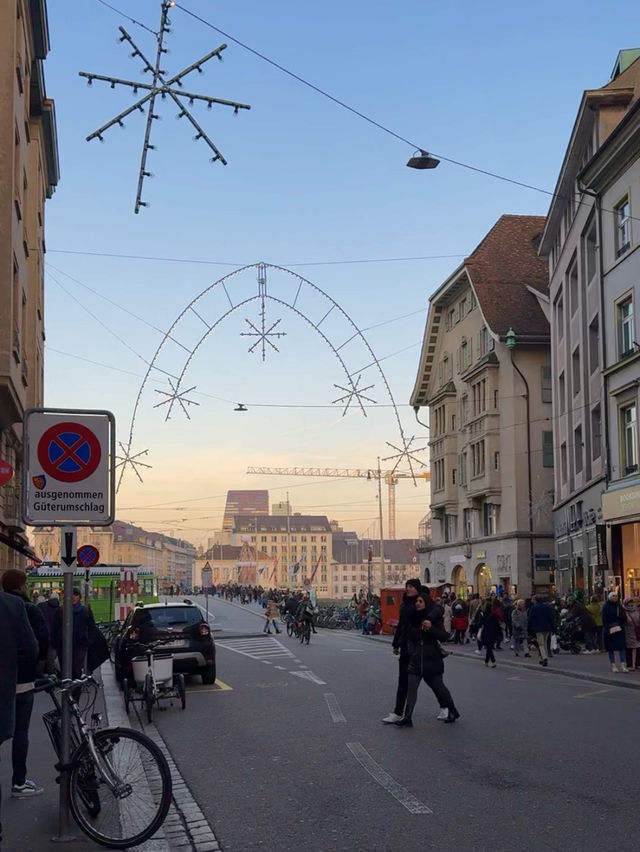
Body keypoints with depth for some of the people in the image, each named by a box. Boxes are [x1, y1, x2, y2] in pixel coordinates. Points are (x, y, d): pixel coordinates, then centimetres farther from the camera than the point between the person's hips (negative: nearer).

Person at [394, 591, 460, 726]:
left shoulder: (435, 618, -6)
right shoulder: (413, 618, 6)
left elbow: (443, 637, -12)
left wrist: (431, 627, -26)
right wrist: (411, 651, 0)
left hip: (432, 659, -4)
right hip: (416, 659, 4)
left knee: (438, 687, 9)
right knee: (411, 687, -6)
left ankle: (453, 712, 29)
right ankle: (407, 718, -7)